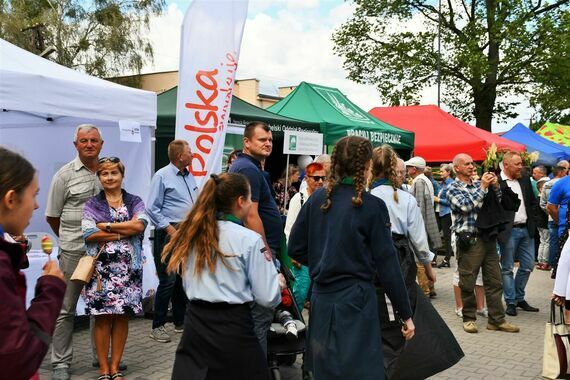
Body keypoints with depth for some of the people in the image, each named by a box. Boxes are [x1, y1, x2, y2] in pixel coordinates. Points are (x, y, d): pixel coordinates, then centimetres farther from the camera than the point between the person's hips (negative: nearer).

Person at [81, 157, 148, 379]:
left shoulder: (135, 202, 9)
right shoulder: (92, 205, 5)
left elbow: (140, 224, -9)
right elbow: (89, 235, -9)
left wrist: (107, 226, -9)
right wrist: (126, 232, -11)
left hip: (128, 267, 1)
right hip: (101, 267, -1)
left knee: (122, 317, 5)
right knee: (103, 317, 0)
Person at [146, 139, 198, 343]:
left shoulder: (190, 177, 14)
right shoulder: (162, 176, -7)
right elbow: (152, 208, -11)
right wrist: (169, 229, -15)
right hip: (169, 234, -7)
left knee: (184, 280, 13)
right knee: (168, 281, -8)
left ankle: (180, 322, 25)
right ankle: (157, 326, 2)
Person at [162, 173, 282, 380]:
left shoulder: (192, 234, 5)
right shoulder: (249, 239, -11)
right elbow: (268, 298, -7)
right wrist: (278, 282, 13)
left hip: (196, 322, 5)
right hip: (232, 326, -5)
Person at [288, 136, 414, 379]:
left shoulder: (316, 199, 2)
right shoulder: (372, 206, -11)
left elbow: (295, 248, 6)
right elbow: (387, 265, -9)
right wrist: (406, 314, -1)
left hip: (321, 300, 6)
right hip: (355, 301, -5)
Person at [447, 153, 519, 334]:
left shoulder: (479, 185, 15)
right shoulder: (453, 189, -1)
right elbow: (466, 206, -17)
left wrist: (495, 187, -1)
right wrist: (483, 187, -11)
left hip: (488, 239, 6)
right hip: (469, 241, -5)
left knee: (494, 281, 6)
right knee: (467, 283, 2)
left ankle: (497, 319, 12)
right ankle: (469, 318, 16)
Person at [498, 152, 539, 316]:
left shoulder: (525, 180, 10)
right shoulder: (496, 182, -12)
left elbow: (533, 202, 17)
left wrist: (532, 222, 8)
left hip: (526, 229, 7)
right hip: (509, 231, -7)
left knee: (528, 266, 12)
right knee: (507, 269, 3)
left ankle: (519, 298, 27)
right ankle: (511, 302, 13)